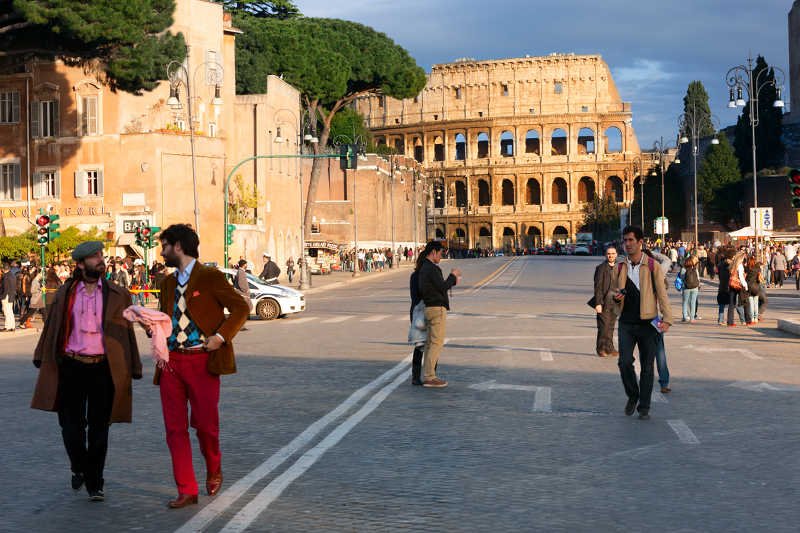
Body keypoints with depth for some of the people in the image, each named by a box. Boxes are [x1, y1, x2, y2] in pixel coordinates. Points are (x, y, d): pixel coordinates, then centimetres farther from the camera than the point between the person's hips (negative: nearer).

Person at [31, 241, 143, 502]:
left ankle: (94, 483, 17)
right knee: (71, 424, 3)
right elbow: (51, 328, 12)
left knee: (99, 428, 5)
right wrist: (42, 358, 9)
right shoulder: (65, 293, 7)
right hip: (71, 367, 1)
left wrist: (134, 367, 4)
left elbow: (126, 332, 6)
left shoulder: (118, 295, 5)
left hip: (103, 368, -1)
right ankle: (79, 467, 31)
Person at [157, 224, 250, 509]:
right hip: (172, 360, 6)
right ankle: (186, 491, 9)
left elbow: (241, 308, -4)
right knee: (175, 428, 2)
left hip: (202, 360, -6)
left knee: (205, 424, 0)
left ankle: (214, 471, 30)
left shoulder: (211, 277, -4)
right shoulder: (168, 282, 17)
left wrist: (221, 336, -13)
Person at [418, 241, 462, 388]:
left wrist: (452, 280, 17)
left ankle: (427, 376, 14)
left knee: (430, 343, 12)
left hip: (429, 308, 10)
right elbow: (442, 287, -15)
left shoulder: (423, 268, 17)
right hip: (437, 308, -10)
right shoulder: (432, 268, -14)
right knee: (436, 343, -7)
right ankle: (429, 377, -8)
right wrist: (453, 276, -2)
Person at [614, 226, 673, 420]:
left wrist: (667, 319, -12)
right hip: (626, 322, 2)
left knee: (647, 366, 3)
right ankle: (632, 396, 16)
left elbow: (662, 293, -2)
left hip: (647, 323, -2)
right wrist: (616, 297, -5)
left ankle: (644, 407, 14)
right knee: (624, 362, -10)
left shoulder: (652, 266, -1)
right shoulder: (620, 267, 9)